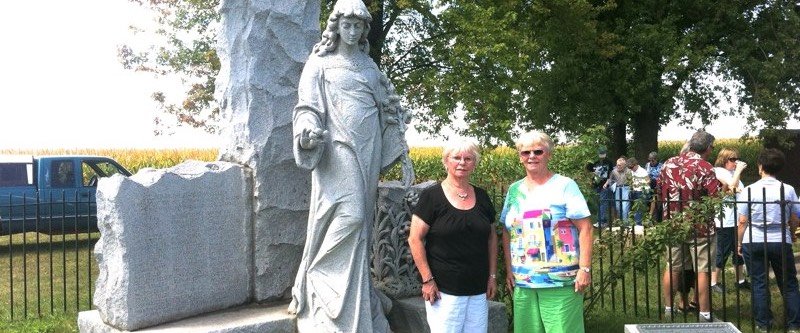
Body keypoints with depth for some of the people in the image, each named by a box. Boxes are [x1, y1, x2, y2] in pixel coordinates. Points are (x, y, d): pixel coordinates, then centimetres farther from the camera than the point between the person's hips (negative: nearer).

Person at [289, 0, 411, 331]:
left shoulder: (369, 65, 18)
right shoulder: (320, 63, 4)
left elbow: (389, 109, 19)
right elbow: (308, 107, -3)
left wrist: (401, 152, 13)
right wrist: (307, 134, -26)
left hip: (368, 150, 5)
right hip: (339, 151, -5)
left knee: (361, 221, 6)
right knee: (346, 218, -16)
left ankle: (356, 296, 15)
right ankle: (319, 288, -2)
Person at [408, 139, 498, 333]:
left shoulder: (481, 197, 10)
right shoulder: (432, 196, -5)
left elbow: (491, 238, 16)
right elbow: (415, 239, -8)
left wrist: (493, 276, 9)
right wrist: (427, 279, -12)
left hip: (479, 290, 5)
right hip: (444, 290, -5)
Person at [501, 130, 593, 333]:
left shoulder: (565, 186, -2)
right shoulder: (514, 190, 11)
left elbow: (585, 229, -7)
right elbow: (507, 233, 15)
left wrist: (585, 269, -14)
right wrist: (509, 271, 9)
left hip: (561, 282, -4)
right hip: (522, 282, 5)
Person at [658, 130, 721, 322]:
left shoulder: (668, 164, 3)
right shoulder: (704, 167, -14)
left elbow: (659, 193, 9)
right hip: (699, 227, -5)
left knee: (672, 267, 14)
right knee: (702, 270, 4)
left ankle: (668, 308, 22)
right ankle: (704, 313, 10)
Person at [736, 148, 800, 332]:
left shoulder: (749, 190, -7)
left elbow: (742, 221, -5)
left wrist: (740, 243, 8)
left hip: (754, 242, -1)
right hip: (781, 242, 1)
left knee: (759, 284, 8)